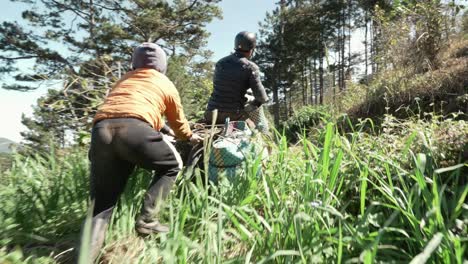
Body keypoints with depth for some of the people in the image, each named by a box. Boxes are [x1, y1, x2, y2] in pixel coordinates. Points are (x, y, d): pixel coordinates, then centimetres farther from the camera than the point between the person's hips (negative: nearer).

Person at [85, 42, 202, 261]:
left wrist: (160, 127, 68)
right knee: (172, 166, 21)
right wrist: (190, 137, 58)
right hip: (134, 129, -4)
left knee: (100, 204, 13)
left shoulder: (123, 81, 38)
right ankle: (147, 221, 10)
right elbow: (178, 122, 36)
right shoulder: (166, 85, 26)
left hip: (100, 130, 5)